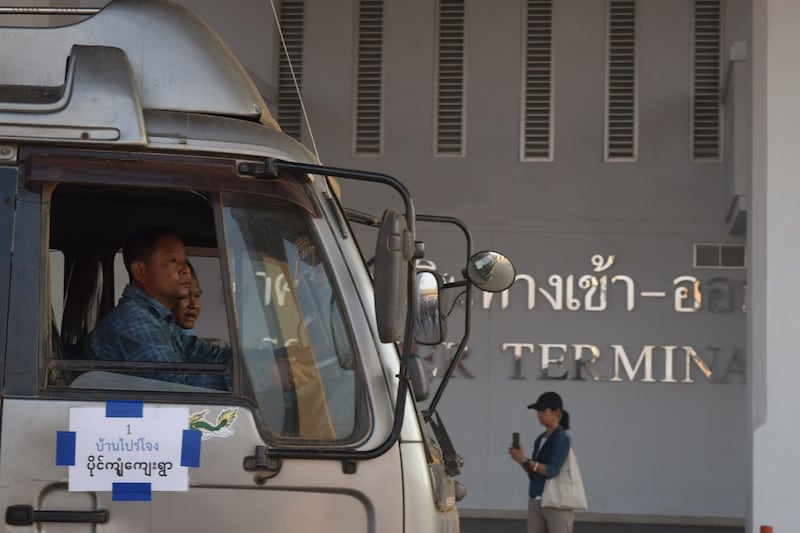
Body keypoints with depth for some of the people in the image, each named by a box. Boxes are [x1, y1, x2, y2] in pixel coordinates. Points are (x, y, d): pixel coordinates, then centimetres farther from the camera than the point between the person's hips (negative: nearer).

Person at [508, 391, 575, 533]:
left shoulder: (561, 438, -9)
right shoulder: (540, 439, 13)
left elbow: (551, 470, -20)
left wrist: (525, 460, -20)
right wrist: (520, 460, -2)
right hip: (535, 502, 8)